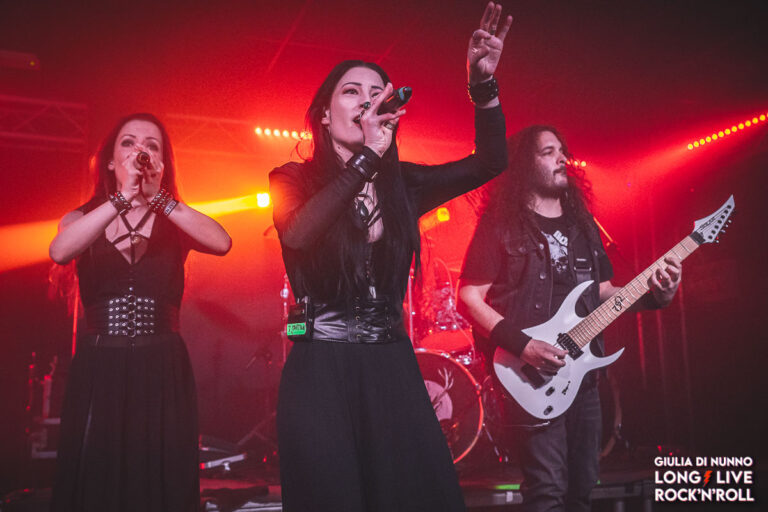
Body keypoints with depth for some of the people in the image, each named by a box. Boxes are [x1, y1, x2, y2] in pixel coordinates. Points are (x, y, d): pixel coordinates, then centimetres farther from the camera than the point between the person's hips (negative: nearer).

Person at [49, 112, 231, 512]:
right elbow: (60, 252, -15)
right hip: (97, 373, 1)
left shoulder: (175, 223, 7)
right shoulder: (82, 219, 9)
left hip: (163, 374, 0)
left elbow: (221, 243, -15)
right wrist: (123, 197, -20)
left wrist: (157, 197, -20)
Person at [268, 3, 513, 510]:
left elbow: (489, 162, 4)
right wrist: (368, 155, -25)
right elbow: (299, 235, -23)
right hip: (321, 371, -3)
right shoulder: (294, 180, -1)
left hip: (392, 366, 4)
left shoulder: (402, 183, 9)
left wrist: (483, 84, -9)